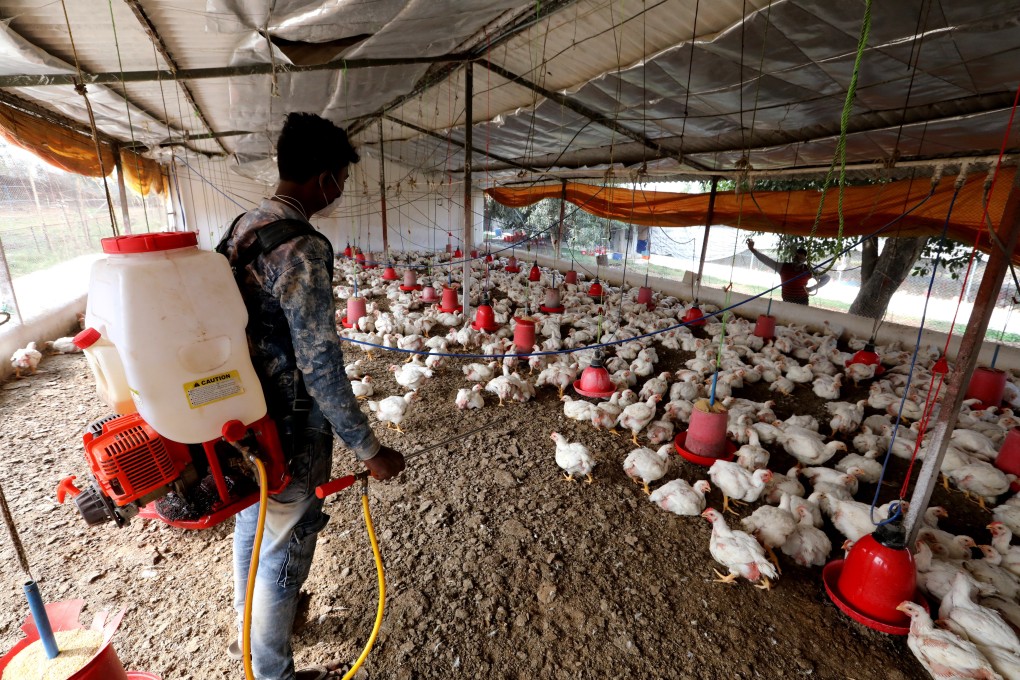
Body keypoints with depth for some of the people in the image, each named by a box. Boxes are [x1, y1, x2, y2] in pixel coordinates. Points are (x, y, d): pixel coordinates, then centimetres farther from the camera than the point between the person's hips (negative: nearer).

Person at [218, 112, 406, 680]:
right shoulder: (303, 247, -26)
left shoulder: (244, 225, 4)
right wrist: (369, 450, -20)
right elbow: (321, 364, -28)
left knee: (252, 524, 28)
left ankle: (250, 630, 54)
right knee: (285, 549, 12)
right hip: (289, 431, -9)